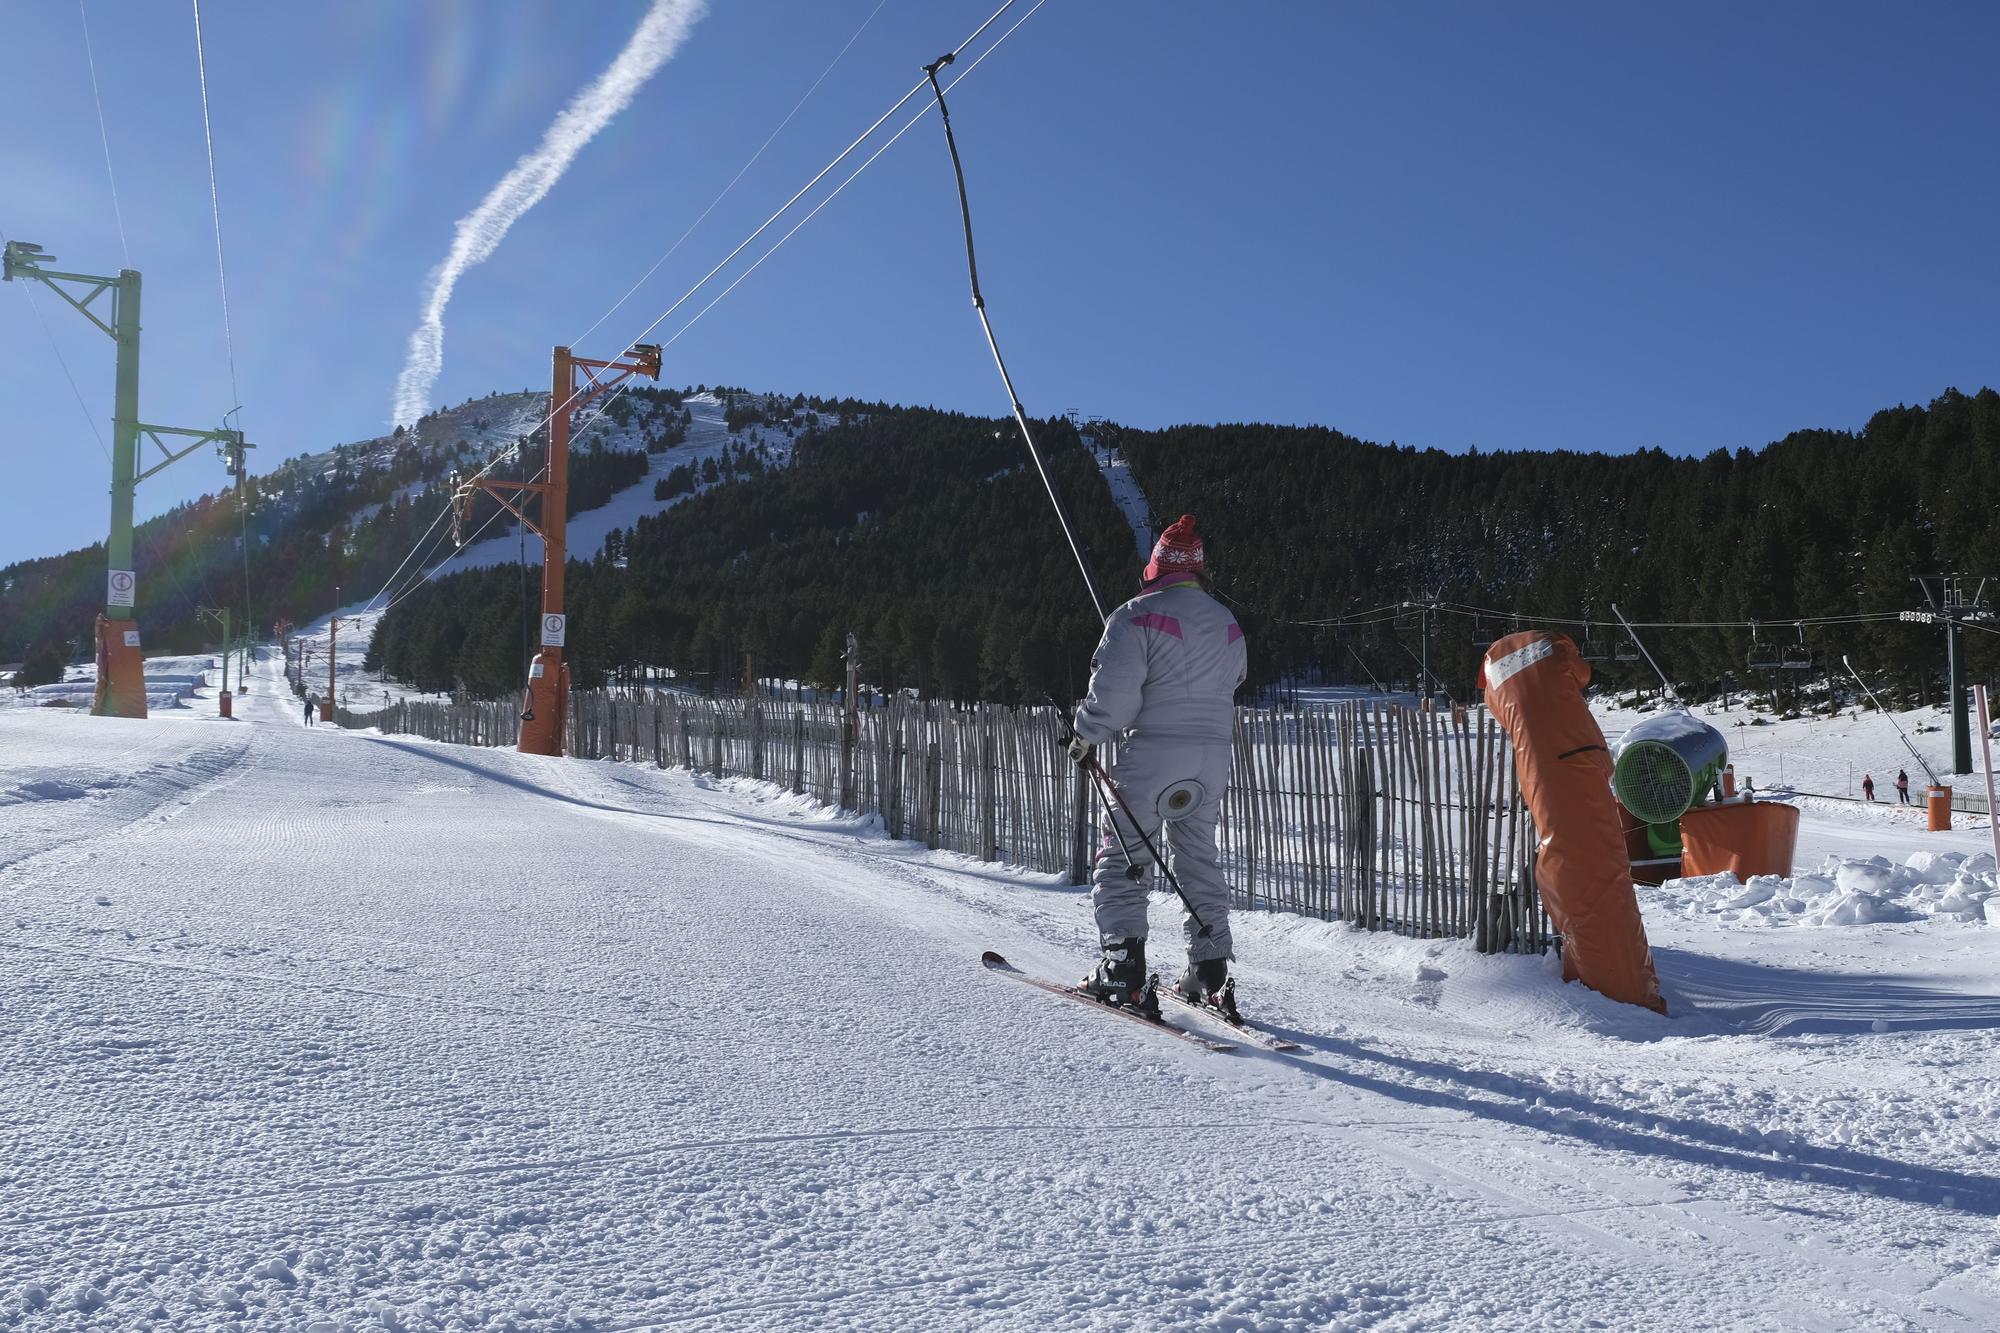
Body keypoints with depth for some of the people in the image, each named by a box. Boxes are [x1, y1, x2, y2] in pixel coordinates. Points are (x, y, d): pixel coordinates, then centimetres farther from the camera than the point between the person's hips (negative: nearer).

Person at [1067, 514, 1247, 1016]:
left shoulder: (1137, 616, -9)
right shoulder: (1227, 623, 12)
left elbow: (1114, 692, -16)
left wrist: (1087, 737, -2)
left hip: (1151, 753, -6)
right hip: (1213, 757, 6)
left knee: (1121, 861, 3)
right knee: (1199, 862, 15)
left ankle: (1123, 967, -5)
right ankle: (1211, 972, 14)